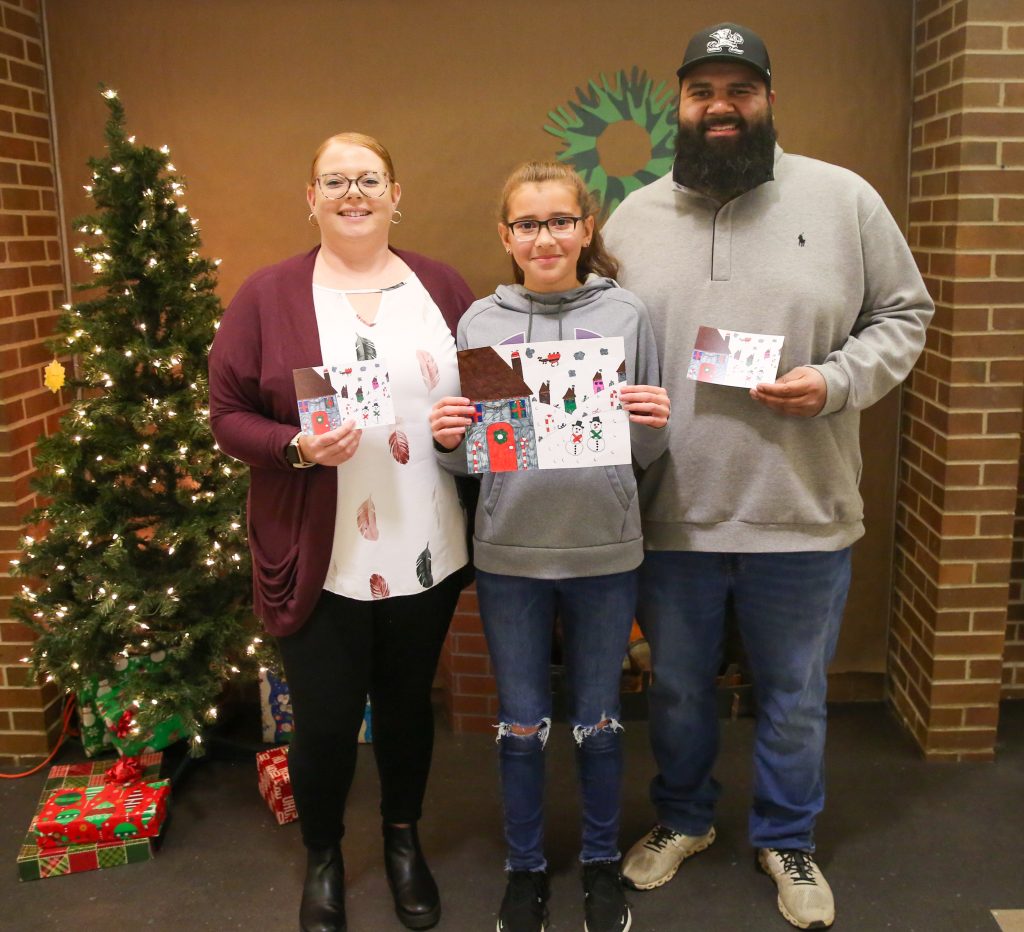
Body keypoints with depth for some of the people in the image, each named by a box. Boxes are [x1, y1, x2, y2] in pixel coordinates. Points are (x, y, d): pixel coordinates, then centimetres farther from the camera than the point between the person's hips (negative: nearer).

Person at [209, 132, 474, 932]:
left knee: (407, 704, 18)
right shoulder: (269, 294, -4)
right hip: (322, 561, -2)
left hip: (428, 554, 3)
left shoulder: (440, 285, 4)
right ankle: (323, 857, 39)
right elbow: (228, 416, -3)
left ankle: (404, 841, 44)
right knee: (324, 720, 9)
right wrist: (296, 448, -21)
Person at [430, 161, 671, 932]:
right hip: (508, 554, 1)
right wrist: (448, 441, -15)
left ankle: (603, 861, 37)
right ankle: (526, 867, 35)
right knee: (521, 723, 14)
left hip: (605, 552, 0)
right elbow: (464, 458, 6)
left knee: (598, 721, 15)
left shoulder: (626, 314, -1)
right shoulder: (480, 321, 1)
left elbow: (649, 454, 4)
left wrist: (654, 424, -17)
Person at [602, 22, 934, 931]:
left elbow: (902, 317, 3)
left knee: (795, 697, 17)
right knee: (677, 689, 19)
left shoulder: (844, 198, -2)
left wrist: (837, 381, -14)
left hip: (800, 516, -1)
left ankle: (788, 839, 42)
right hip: (670, 515, 2)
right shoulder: (634, 217, 4)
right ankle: (683, 820, 45)